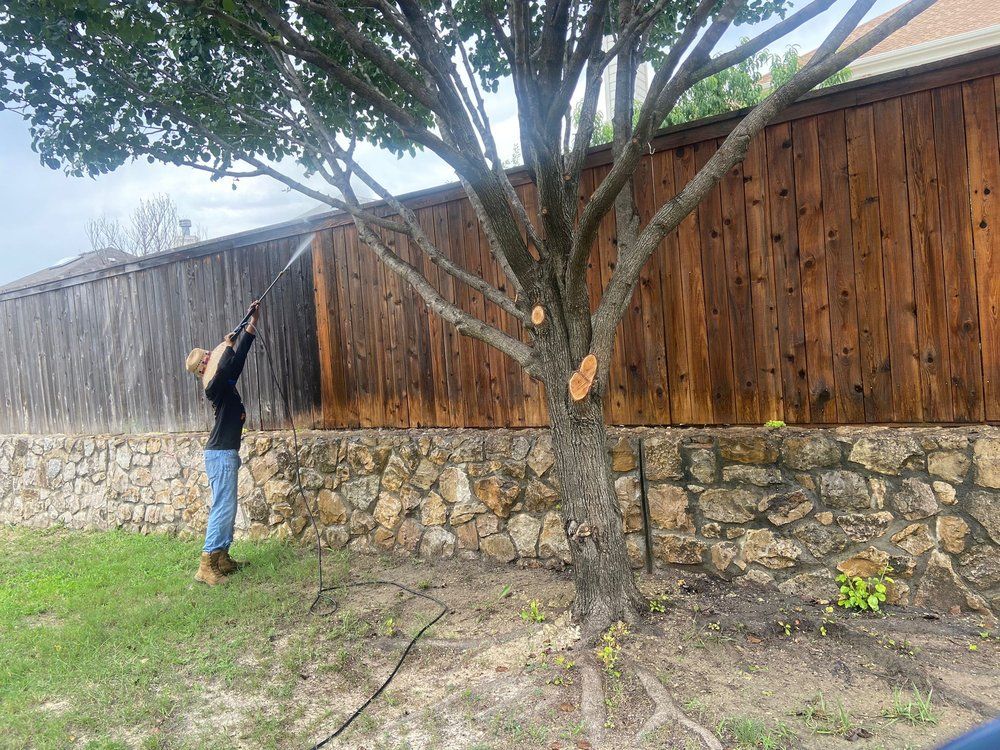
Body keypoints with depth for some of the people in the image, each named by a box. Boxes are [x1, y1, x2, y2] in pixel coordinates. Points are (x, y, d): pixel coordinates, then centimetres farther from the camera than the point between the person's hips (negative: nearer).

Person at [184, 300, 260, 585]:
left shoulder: (226, 383, 12)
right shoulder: (215, 386, -15)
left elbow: (239, 358, 15)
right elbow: (223, 369, -37)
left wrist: (252, 322, 14)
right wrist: (228, 346, -21)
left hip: (226, 453, 10)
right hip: (220, 454, -10)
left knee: (226, 507, 13)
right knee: (223, 507, -10)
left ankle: (222, 558, 20)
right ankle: (206, 566, -9)